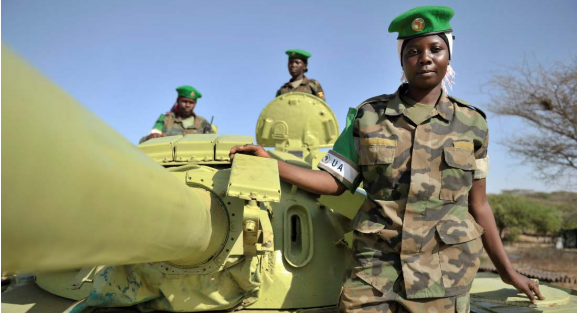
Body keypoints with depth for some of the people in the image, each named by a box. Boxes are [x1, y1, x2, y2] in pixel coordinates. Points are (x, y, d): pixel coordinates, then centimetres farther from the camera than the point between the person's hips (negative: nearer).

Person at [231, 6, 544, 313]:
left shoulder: (471, 124, 3)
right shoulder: (369, 117, 0)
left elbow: (477, 205, 9)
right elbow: (334, 182, 1)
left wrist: (507, 270, 13)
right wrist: (268, 161, -7)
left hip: (446, 274, 1)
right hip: (375, 267, -1)